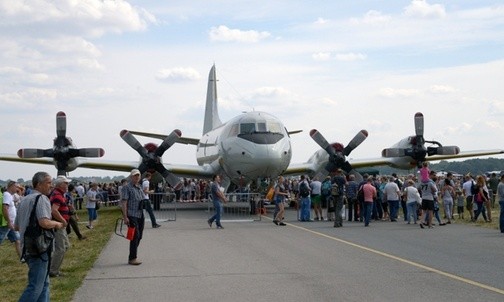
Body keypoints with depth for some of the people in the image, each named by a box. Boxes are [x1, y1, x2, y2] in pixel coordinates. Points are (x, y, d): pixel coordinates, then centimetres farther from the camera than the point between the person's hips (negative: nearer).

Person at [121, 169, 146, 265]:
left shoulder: (140, 187, 17)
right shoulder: (126, 187, -7)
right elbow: (124, 202, -12)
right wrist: (125, 217, -19)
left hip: (141, 215, 8)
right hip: (132, 215, -8)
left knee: (139, 236, 8)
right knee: (135, 236, -12)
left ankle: (133, 257, 18)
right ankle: (132, 258, -6)